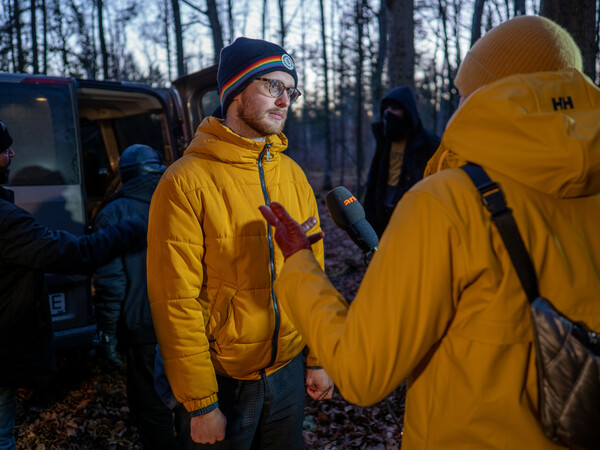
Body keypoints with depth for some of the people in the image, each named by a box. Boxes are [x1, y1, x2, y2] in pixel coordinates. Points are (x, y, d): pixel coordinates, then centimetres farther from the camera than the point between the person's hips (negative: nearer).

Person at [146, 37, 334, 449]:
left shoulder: (293, 175, 2)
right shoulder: (186, 182, -14)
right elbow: (175, 301, -14)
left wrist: (318, 359, 7)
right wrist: (199, 403, -12)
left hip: (289, 370, 5)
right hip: (223, 379, -4)